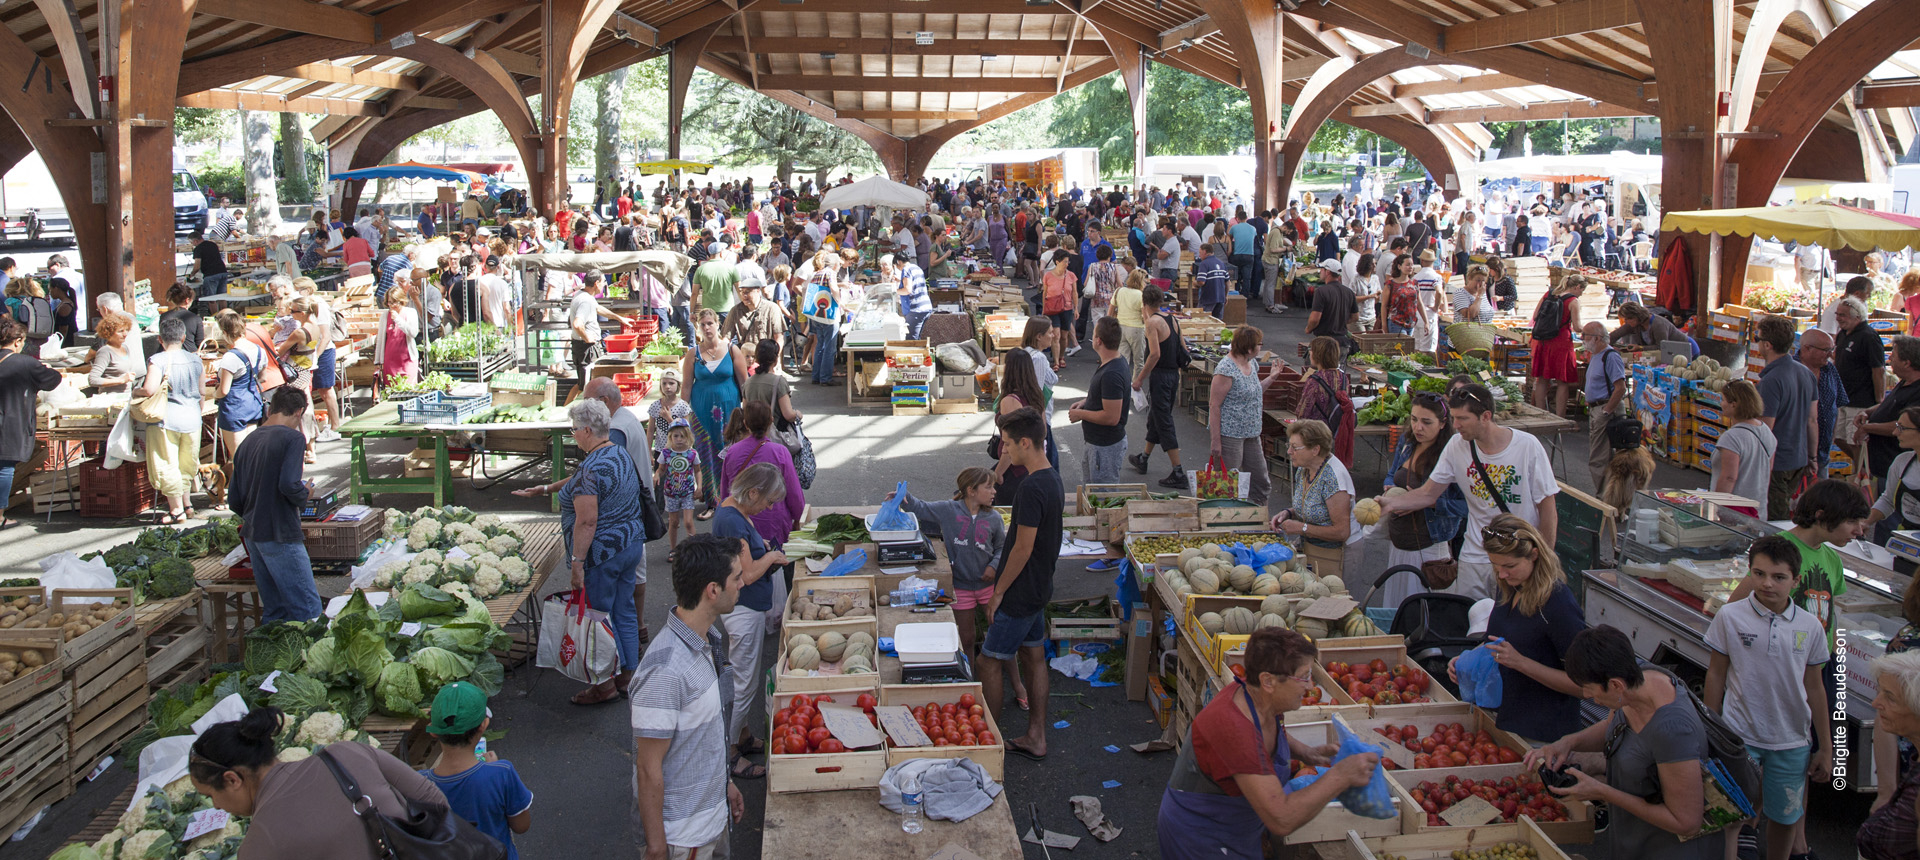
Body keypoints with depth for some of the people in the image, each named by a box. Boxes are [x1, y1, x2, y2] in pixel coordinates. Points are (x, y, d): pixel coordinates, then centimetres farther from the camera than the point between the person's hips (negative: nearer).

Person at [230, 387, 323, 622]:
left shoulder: (247, 442, 12)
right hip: (280, 536, -8)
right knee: (308, 610, -5)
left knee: (273, 611, 15)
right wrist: (305, 493, -2)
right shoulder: (293, 437, -9)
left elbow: (233, 501, 12)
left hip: (252, 536, 8)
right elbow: (288, 485, -23)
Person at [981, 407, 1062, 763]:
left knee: (991, 663, 1)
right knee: (1034, 657, 15)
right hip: (1039, 587, 10)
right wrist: (1001, 570, 20)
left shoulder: (1031, 488, -25)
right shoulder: (1053, 477, 6)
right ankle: (1036, 738, 23)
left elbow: (1023, 548, -24)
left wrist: (998, 592, -15)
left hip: (1020, 595, -10)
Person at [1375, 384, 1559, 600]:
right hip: (1474, 558, 3)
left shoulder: (1527, 446, -13)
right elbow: (1427, 494, 1)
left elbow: (1547, 507, -6)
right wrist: (1392, 503, -16)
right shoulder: (1457, 446, -5)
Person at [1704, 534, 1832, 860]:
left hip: (1791, 741, 2)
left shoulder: (1809, 627, -2)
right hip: (1739, 735, -2)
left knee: (1785, 817, 14)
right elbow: (1716, 675, 0)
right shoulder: (1729, 616, -8)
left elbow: (1814, 688, 6)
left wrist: (1825, 747, 9)